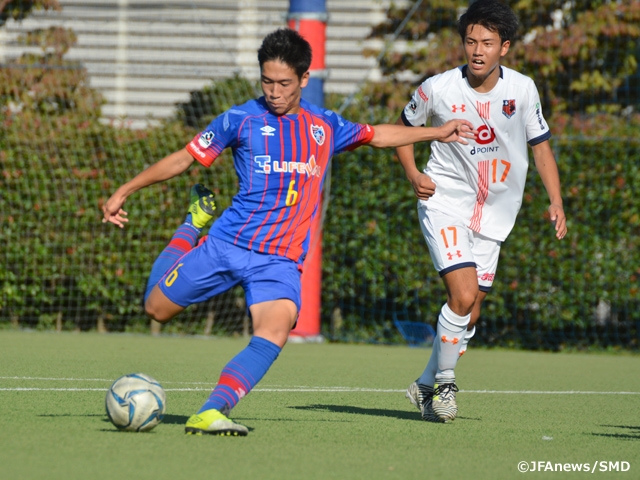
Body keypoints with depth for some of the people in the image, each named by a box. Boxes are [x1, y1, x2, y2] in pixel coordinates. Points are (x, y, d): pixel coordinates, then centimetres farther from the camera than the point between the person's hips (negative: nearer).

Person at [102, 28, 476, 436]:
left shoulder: (325, 126, 12)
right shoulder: (241, 119, 0)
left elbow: (376, 135, 30)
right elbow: (183, 159, 6)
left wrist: (438, 133, 31)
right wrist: (124, 192, 2)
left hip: (281, 260, 1)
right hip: (226, 245, -1)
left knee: (277, 328, -28)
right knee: (157, 308, 7)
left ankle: (211, 413, -36)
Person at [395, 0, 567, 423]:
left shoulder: (522, 90, -7)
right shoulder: (438, 89, -12)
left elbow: (540, 145, 5)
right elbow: (404, 127, 8)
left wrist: (556, 202, -5)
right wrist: (413, 175, -7)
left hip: (493, 214, 3)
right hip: (445, 204, -3)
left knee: (470, 314, 6)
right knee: (464, 296, -21)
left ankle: (427, 386, 24)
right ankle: (444, 381, -2)